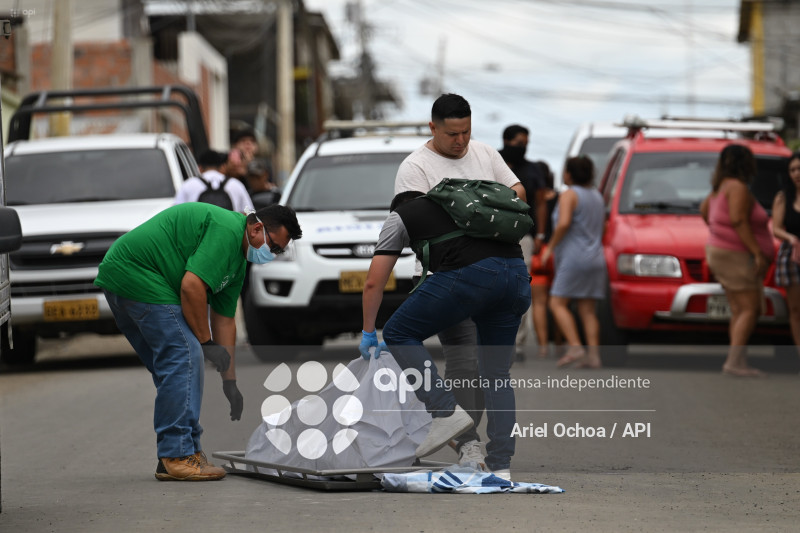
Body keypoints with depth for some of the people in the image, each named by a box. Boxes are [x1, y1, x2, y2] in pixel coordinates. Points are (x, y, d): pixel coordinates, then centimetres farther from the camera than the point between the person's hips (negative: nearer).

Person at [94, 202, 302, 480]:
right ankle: (178, 457, -11)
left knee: (173, 368, 13)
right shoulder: (227, 228, -15)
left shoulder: (237, 263, 18)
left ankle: (177, 454, 15)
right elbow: (191, 285, -22)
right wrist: (207, 342, -12)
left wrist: (230, 382, 17)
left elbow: (224, 320, 20)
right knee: (184, 357, -12)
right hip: (137, 273, -11)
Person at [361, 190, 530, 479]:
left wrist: (368, 332, 33)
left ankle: (447, 412, -1)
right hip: (518, 273, 6)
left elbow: (374, 283, 21)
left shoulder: (400, 217, 23)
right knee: (497, 372, 17)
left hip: (470, 272, -6)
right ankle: (499, 465, 12)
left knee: (399, 333, 11)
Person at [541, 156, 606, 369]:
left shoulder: (569, 195, -8)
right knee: (587, 310, 4)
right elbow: (602, 225, 23)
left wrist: (550, 247, -12)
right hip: (595, 258, 8)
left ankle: (575, 348, -18)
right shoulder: (596, 196, 17)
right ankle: (593, 355, -5)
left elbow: (564, 223, -21)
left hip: (574, 258, -8)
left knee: (557, 304, -5)